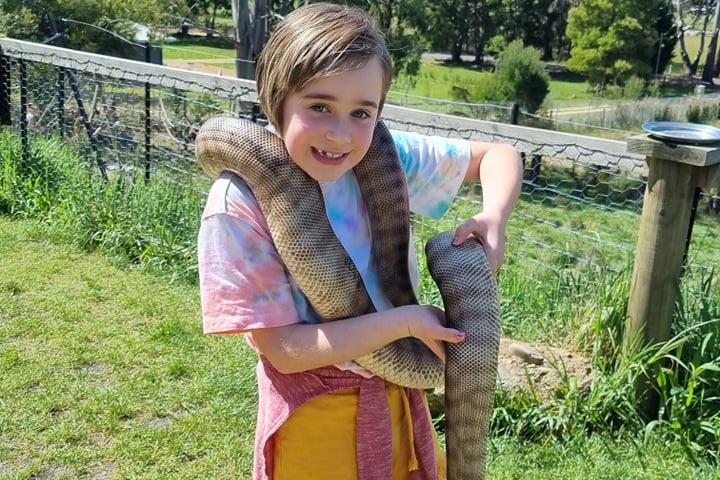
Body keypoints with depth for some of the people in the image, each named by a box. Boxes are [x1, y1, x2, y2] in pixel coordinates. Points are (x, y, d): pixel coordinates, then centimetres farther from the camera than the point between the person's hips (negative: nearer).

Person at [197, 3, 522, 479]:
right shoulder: (239, 204, -23)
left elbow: (498, 153, 2)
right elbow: (281, 348, -22)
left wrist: (493, 217, -18)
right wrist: (406, 321, -23)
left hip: (400, 400, 4)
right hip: (313, 422, -4)